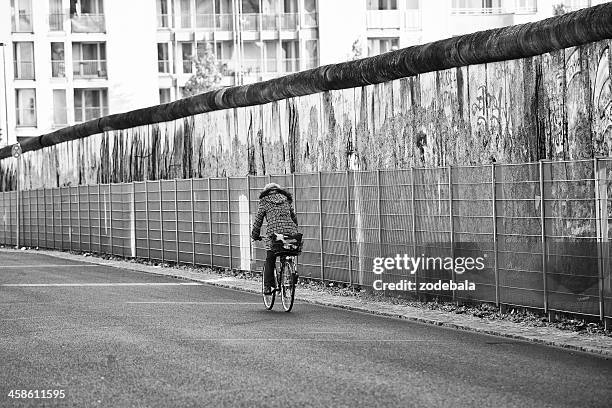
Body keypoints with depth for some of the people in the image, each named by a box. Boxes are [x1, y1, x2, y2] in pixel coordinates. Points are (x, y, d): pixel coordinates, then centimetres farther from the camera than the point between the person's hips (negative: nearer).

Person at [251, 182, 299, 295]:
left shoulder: (264, 202, 11)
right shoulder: (286, 200, 21)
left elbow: (258, 220, 12)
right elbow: (294, 218, 25)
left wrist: (255, 235, 23)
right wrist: (295, 232, 36)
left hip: (273, 233, -3)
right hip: (290, 232, 3)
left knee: (269, 262, 5)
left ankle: (268, 287, 0)